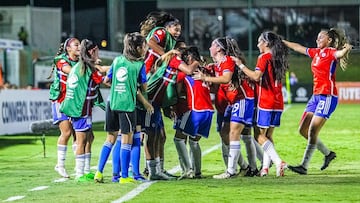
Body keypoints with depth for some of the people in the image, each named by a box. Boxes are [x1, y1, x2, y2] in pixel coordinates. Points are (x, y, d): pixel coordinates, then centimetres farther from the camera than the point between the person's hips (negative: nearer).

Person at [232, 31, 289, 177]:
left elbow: (257, 76, -22)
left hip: (265, 102, -8)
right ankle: (265, 167, 8)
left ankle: (278, 162, -19)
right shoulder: (278, 58, 14)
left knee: (260, 136, -5)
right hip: (278, 103, 8)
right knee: (268, 136, 11)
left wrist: (241, 66, -14)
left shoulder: (264, 57, -10)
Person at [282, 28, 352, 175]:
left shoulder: (330, 52, -8)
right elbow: (298, 48, 29)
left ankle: (304, 166, -9)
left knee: (312, 132, -12)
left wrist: (346, 49, -53)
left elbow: (339, 54, -31)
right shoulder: (316, 52, 16)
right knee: (303, 130, 9)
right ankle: (328, 154, 22)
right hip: (316, 95, 9)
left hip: (327, 96, -9)